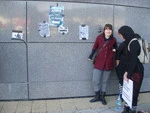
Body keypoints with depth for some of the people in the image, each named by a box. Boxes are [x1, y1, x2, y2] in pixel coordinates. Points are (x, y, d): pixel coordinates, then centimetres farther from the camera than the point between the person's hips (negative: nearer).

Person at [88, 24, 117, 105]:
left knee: (104, 81, 13)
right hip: (99, 62, -1)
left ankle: (102, 97, 29)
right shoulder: (99, 37, -7)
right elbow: (95, 47, 3)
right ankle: (97, 96, 22)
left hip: (108, 63, 1)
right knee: (95, 80, 0)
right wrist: (91, 56, -2)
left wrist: (115, 50, -5)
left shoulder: (113, 40, -3)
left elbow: (115, 48, 16)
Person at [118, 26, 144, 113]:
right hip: (132, 70, 9)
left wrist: (128, 74, -14)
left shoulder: (134, 43, -19)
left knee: (133, 91, 3)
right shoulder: (130, 42, 10)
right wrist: (126, 72, 9)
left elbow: (133, 60, -20)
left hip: (136, 71, -9)